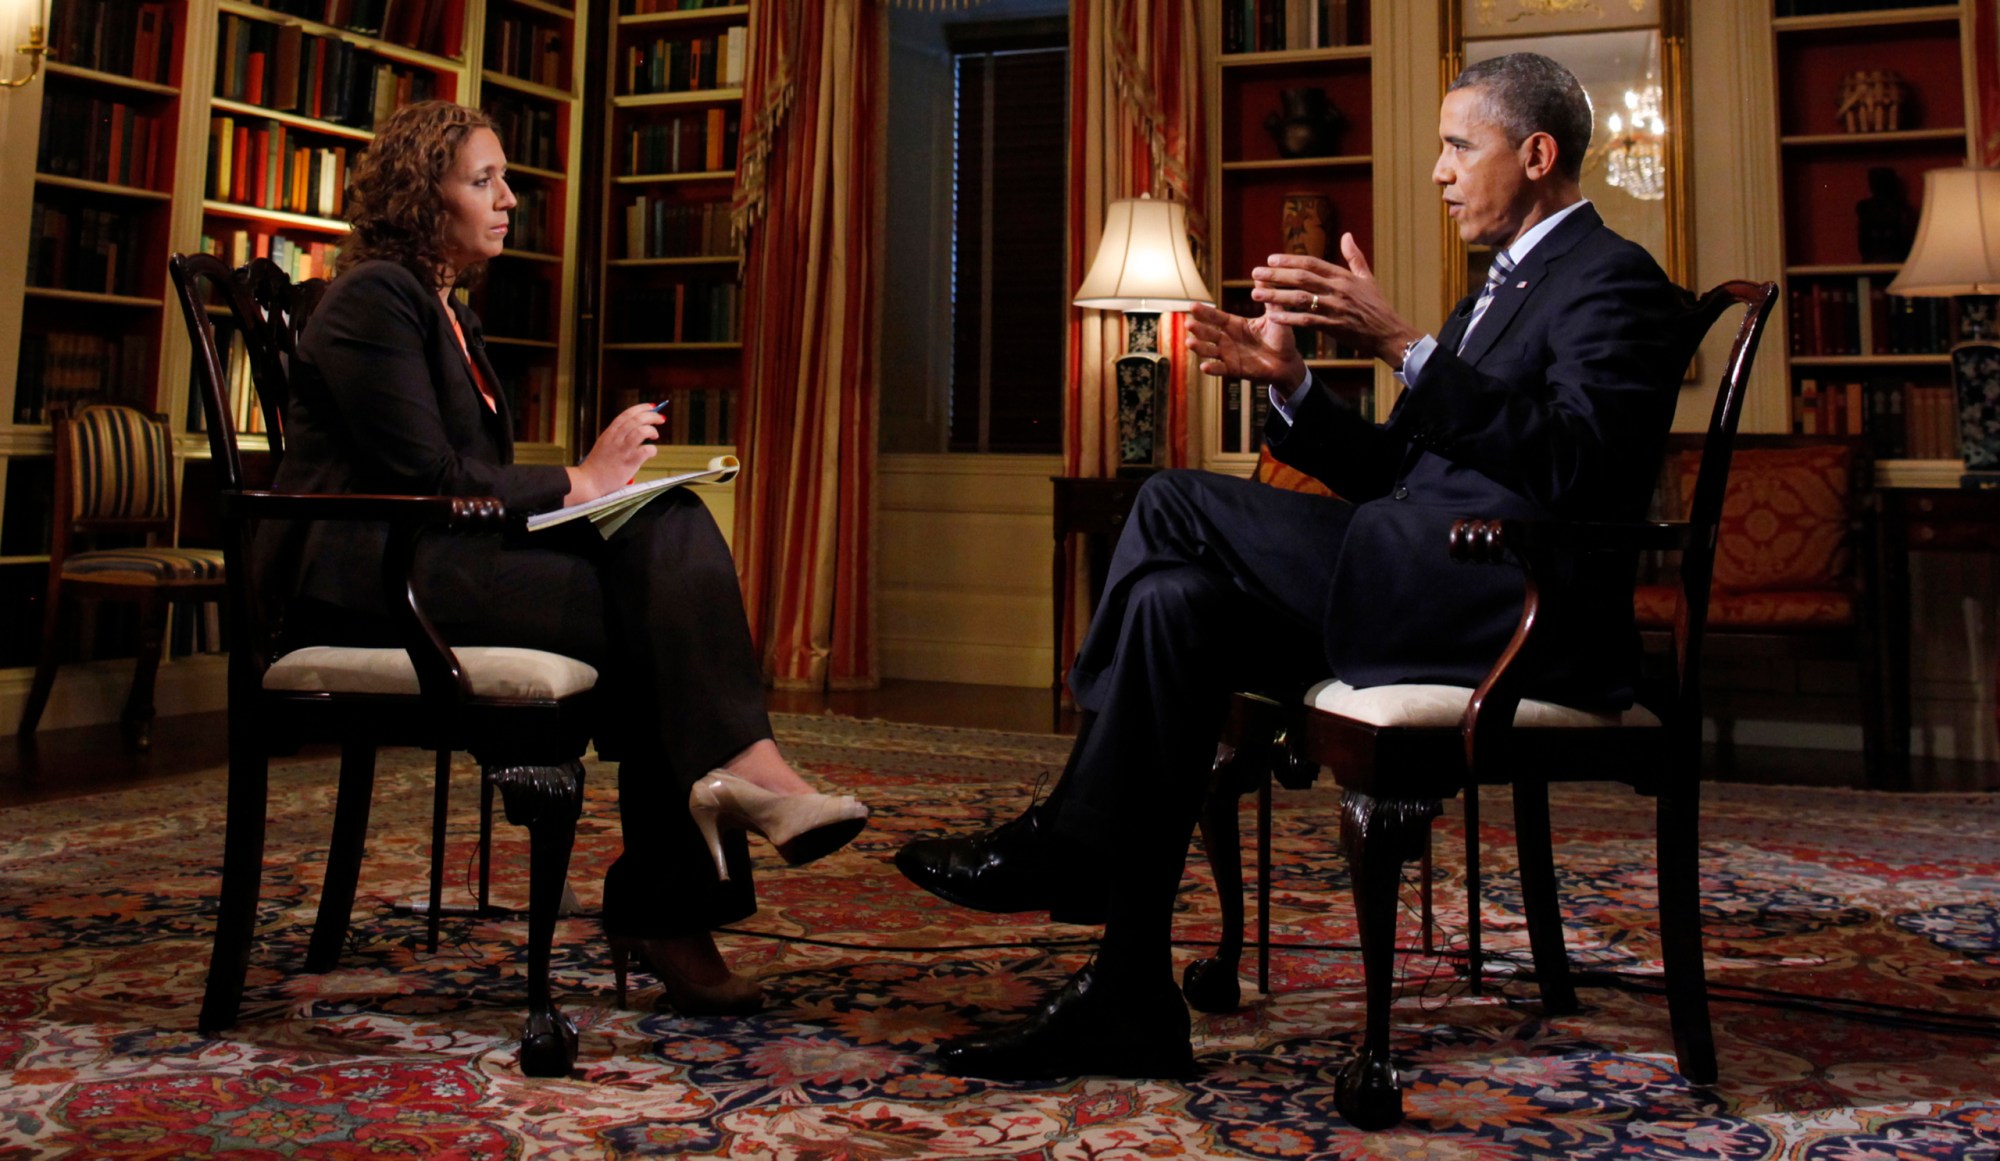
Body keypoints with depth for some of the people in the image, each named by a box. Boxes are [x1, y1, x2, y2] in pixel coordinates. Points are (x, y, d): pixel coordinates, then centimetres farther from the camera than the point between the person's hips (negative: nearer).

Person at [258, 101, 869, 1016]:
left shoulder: (444, 310, 24)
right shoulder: (373, 297, -5)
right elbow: (427, 476, -16)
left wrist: (593, 481, -3)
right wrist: (578, 482, -10)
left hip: (432, 556, 8)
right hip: (365, 575, -8)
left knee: (670, 528, -18)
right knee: (646, 606, -26)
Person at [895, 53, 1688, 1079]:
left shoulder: (1615, 280, -2)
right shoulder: (1504, 290, 26)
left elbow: (1576, 462, -21)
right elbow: (1386, 471, 21)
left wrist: (1402, 344, -26)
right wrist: (1291, 383, 5)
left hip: (1518, 609, -9)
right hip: (1431, 593, 9)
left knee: (1175, 505, -18)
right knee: (1176, 603, -11)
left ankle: (1057, 847, -6)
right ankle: (1128, 998, -11)